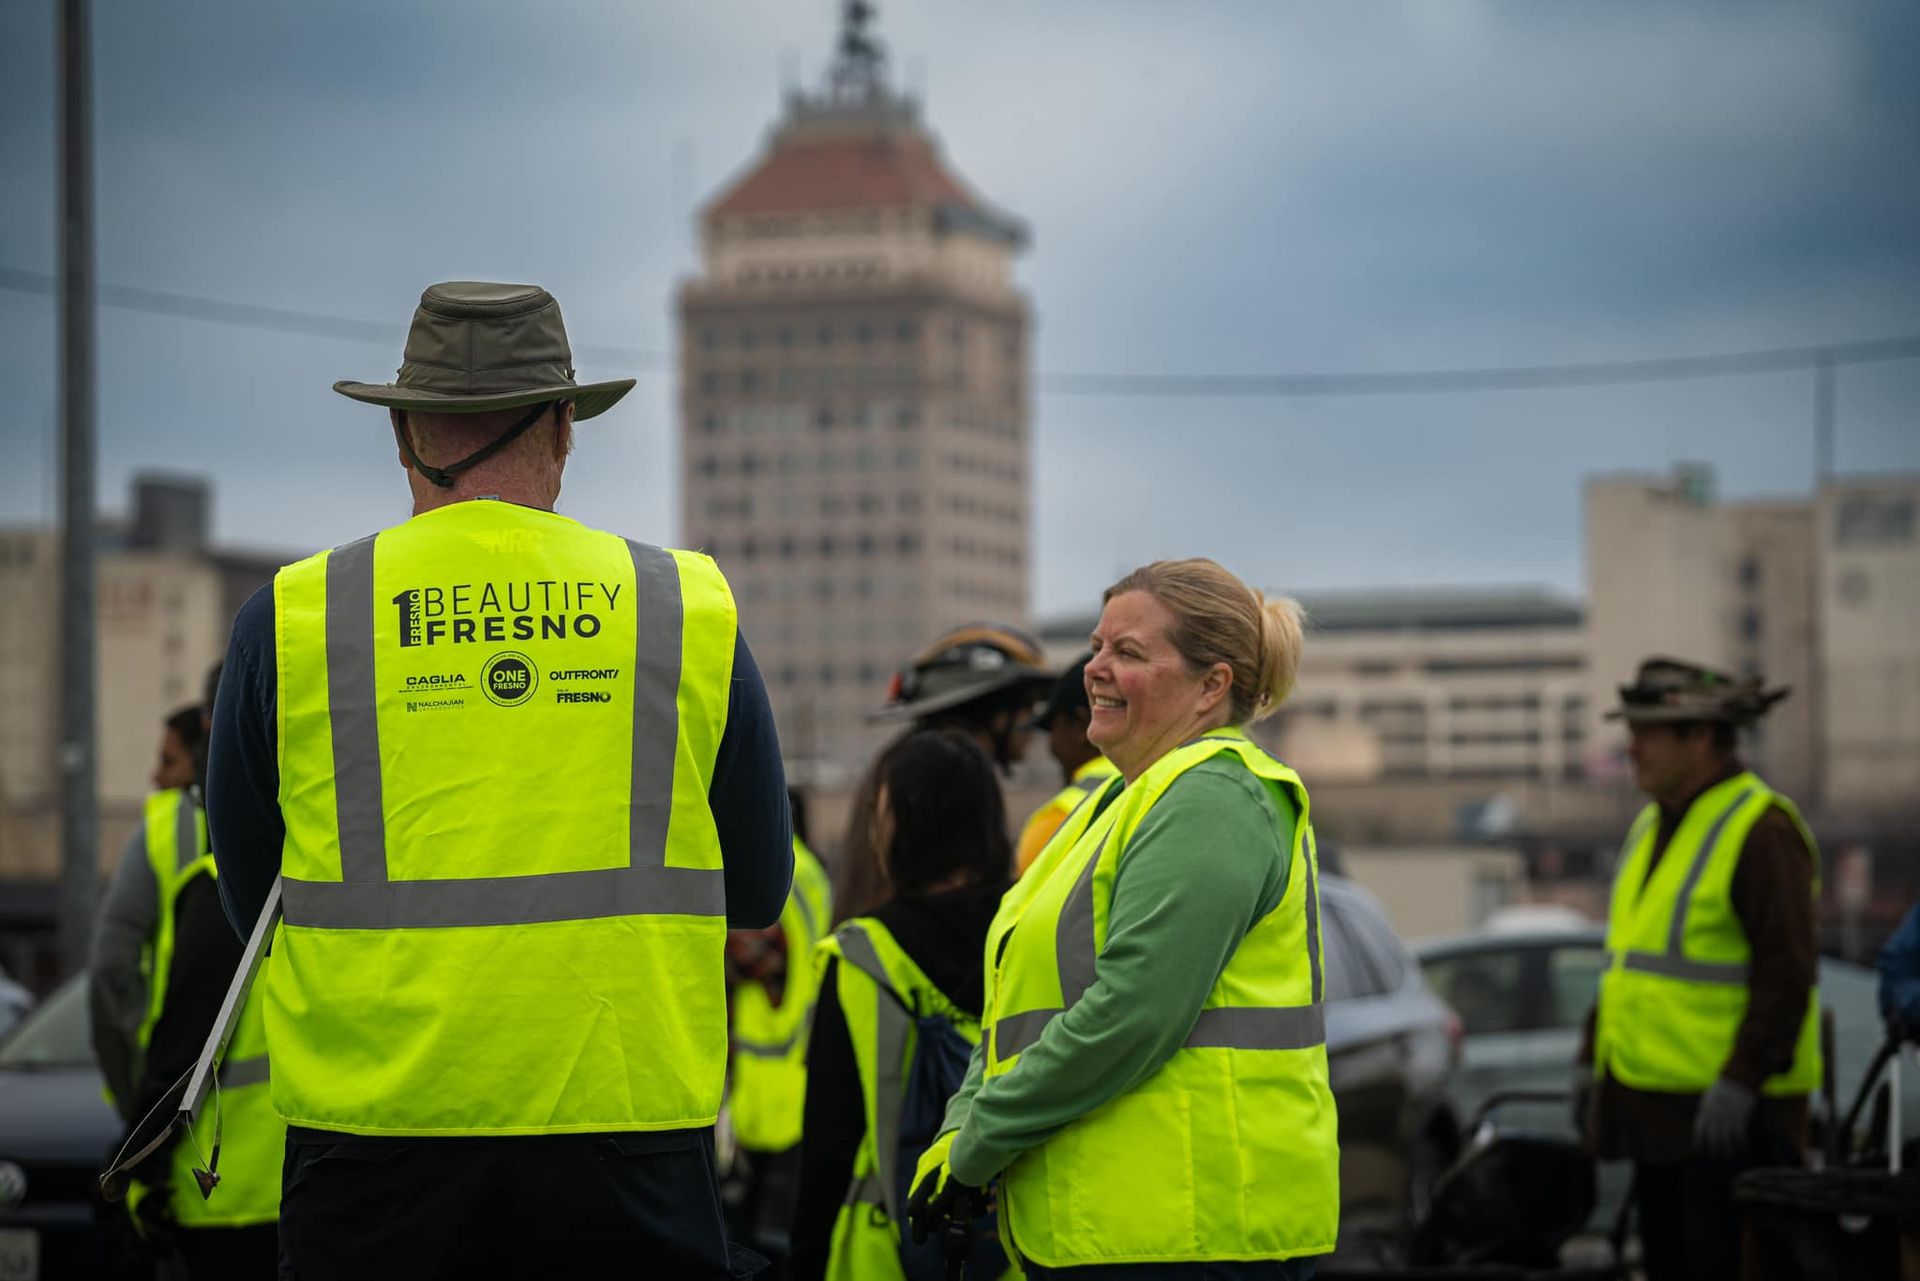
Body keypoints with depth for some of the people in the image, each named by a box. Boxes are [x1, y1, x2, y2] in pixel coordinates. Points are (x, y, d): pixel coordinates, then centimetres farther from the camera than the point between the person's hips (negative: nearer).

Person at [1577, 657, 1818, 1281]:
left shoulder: (1761, 830, -13)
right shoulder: (1650, 828, 16)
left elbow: (1787, 971, -19)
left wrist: (1740, 1081, -23)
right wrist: (1594, 1059, 20)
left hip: (1731, 1111, -9)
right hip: (1659, 1108, 9)